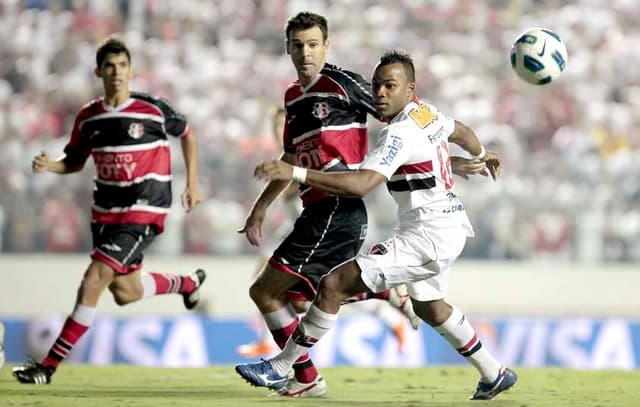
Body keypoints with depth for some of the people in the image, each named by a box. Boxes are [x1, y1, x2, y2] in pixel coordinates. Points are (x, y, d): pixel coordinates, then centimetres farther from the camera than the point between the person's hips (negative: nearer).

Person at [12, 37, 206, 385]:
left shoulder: (153, 109, -11)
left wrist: (192, 183, 6)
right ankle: (187, 283, 47)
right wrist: (48, 166, -8)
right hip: (105, 211, 6)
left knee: (93, 281, -16)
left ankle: (49, 365, -12)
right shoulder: (88, 117, 1)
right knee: (127, 292, 14)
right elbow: (75, 161, 14)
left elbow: (187, 135, 8)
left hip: (144, 211, -6)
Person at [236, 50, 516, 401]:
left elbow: (362, 183, -34)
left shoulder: (401, 133, -21)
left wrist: (295, 173, -40)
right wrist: (482, 156, 52)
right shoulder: (427, 113, 7)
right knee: (429, 306, 34)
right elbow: (461, 132, 29)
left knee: (335, 285, -14)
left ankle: (280, 368, -10)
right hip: (449, 230, 10)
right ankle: (494, 375, 45)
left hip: (427, 236, -10)